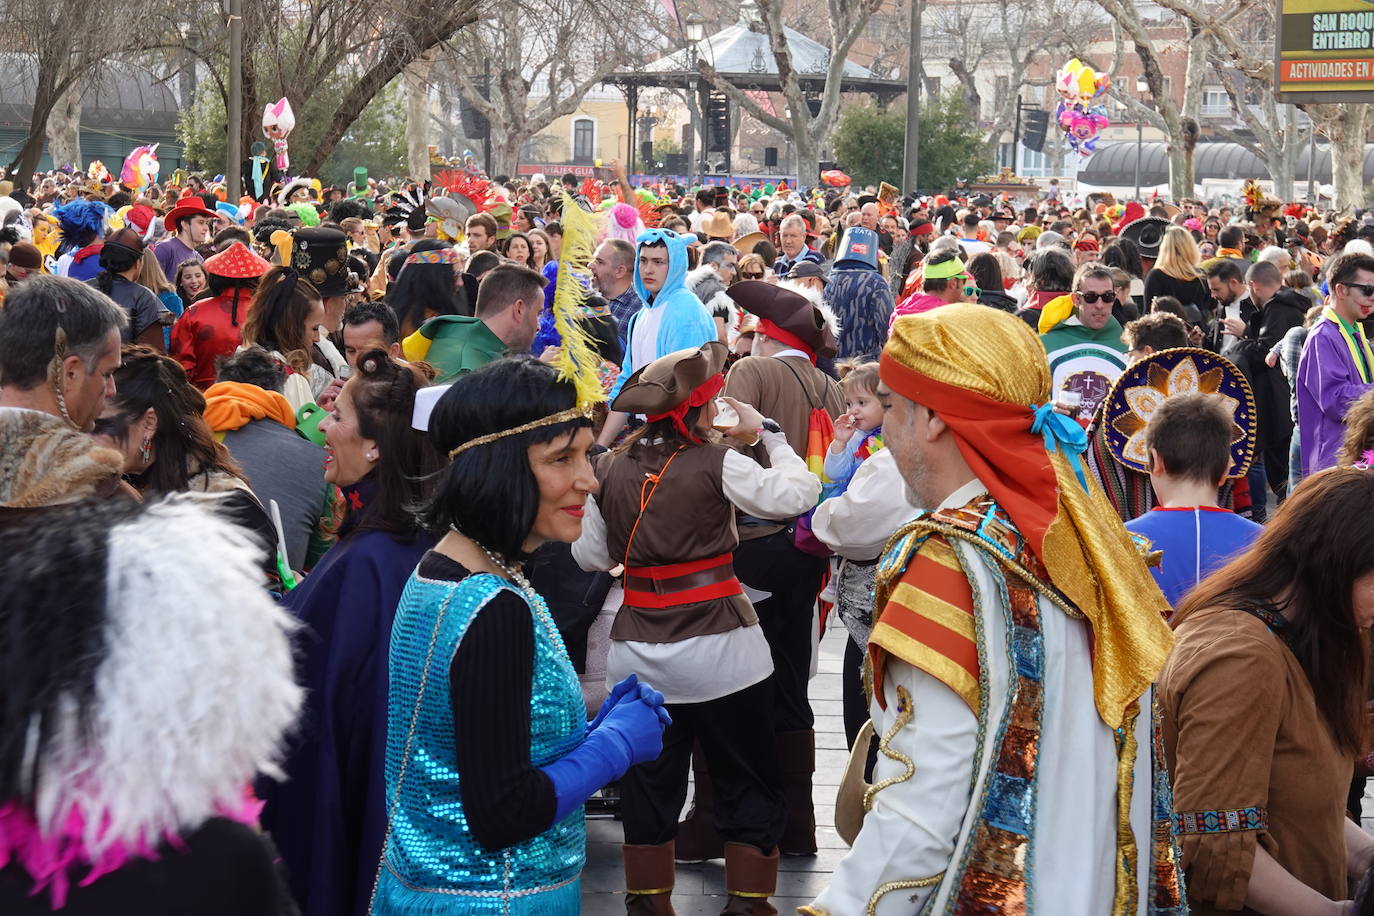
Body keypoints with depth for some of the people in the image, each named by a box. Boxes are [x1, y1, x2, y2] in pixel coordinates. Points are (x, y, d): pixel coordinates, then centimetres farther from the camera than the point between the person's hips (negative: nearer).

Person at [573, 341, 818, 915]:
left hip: (638, 650, 4)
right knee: (748, 786, 10)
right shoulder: (718, 464, -12)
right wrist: (767, 434, 3)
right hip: (716, 647, -4)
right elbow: (798, 494, -8)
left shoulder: (611, 469, 0)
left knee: (649, 783, 14)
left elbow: (590, 556, 7)